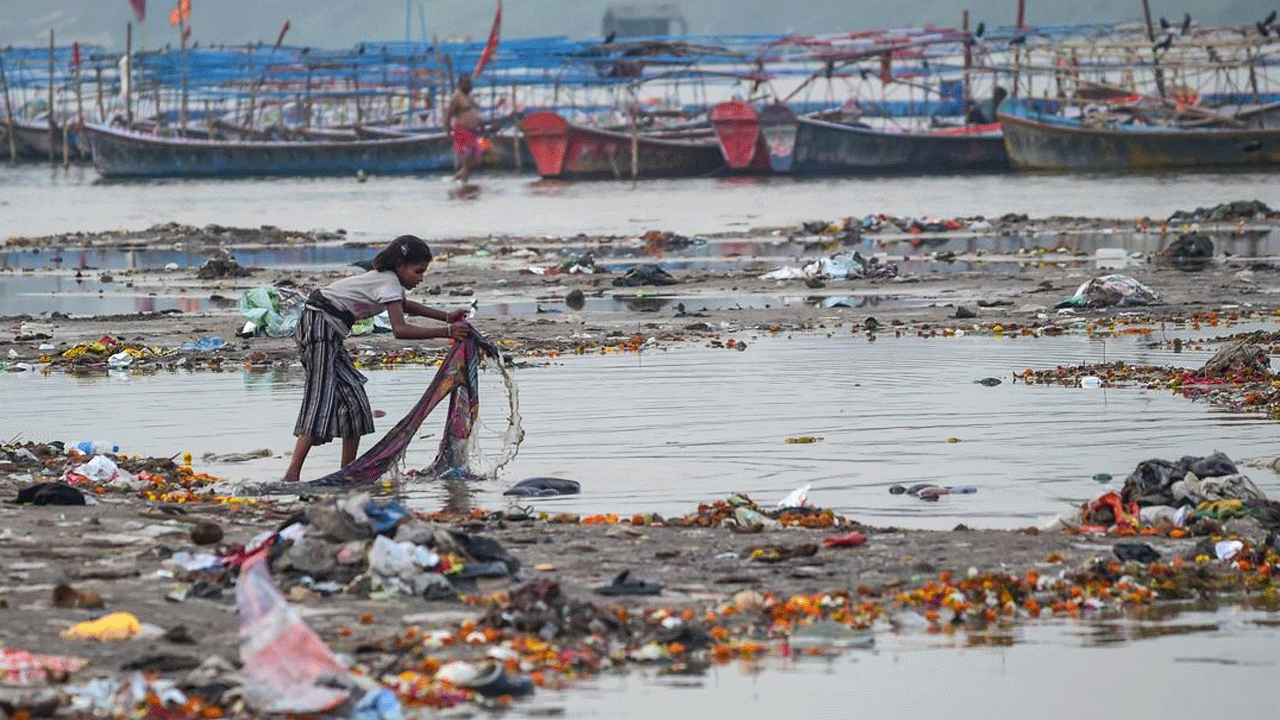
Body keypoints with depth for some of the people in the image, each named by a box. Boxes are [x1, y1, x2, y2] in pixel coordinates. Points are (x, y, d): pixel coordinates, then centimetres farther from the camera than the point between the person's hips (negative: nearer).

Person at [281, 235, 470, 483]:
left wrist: (447, 317, 25)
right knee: (321, 399, -18)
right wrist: (446, 332, -28)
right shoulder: (389, 283, -15)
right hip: (318, 326, -11)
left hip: (329, 332, 11)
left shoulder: (388, 279, 15)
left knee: (353, 396, 9)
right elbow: (400, 329, -28)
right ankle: (292, 475, -27)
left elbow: (405, 306, 37)